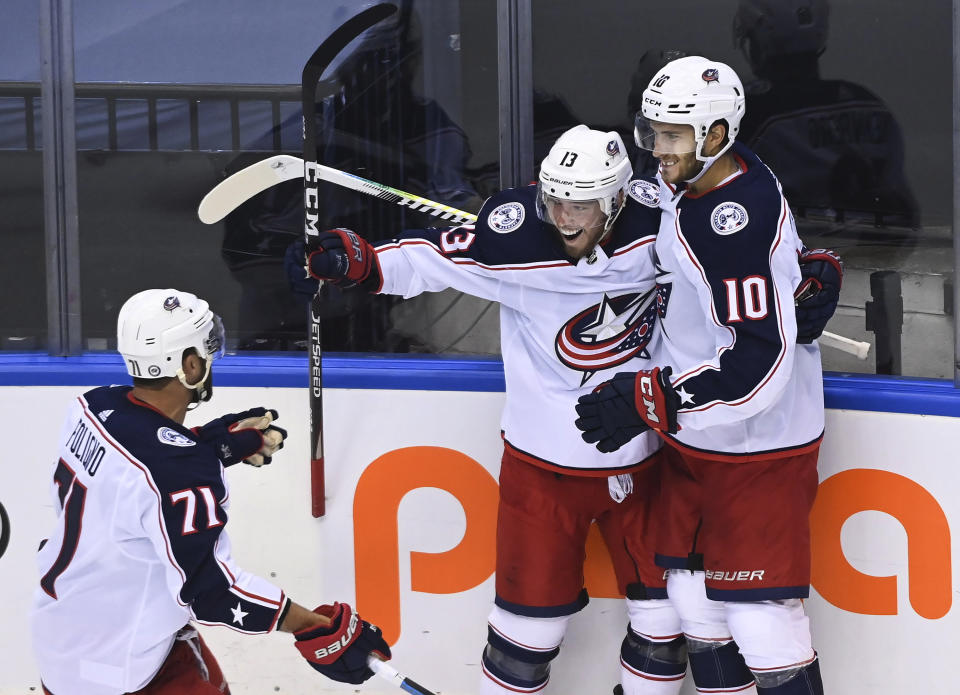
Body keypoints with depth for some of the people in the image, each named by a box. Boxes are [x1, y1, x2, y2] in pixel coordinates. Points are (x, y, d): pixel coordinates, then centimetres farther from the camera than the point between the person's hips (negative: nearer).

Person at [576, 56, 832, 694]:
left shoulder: (738, 221, -29)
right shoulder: (690, 179, 0)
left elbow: (759, 365, -32)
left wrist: (648, 401, -27)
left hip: (758, 449, -9)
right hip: (695, 437, 9)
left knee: (764, 626, -7)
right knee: (696, 602, 14)